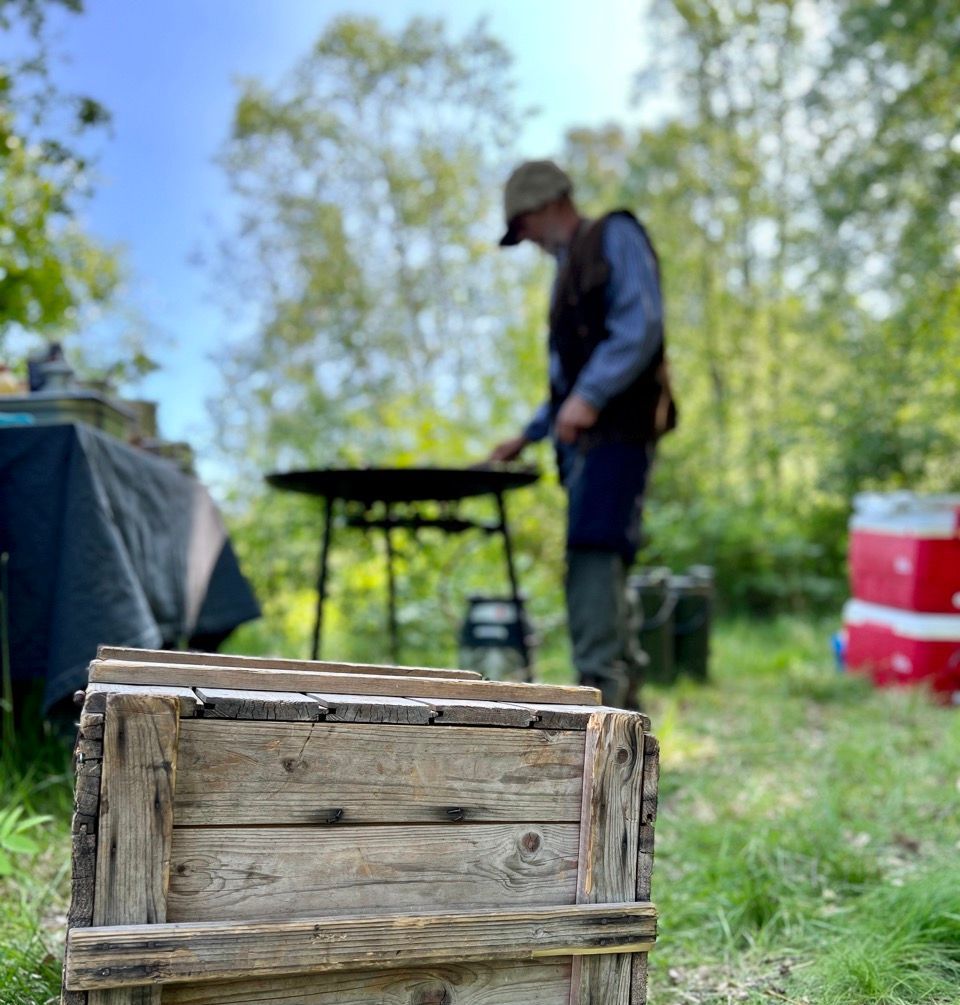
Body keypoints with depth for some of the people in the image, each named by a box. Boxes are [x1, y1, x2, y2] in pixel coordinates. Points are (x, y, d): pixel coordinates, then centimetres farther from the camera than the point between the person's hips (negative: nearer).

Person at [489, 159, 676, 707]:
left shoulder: (616, 236, 2)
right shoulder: (571, 265, 28)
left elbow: (641, 325, -14)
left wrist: (588, 396, -24)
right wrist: (529, 435, 24)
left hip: (618, 430, -9)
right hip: (587, 437, 9)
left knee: (595, 551, -19)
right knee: (597, 561, 7)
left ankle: (598, 687, -21)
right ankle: (619, 702, 14)